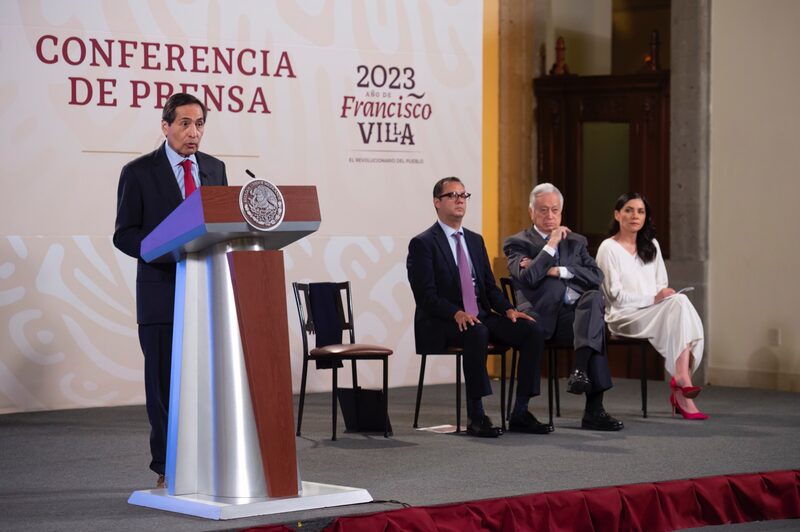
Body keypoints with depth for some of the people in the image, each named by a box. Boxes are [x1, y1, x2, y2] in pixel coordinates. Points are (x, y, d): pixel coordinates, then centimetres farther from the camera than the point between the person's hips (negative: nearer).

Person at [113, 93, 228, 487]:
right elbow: (124, 234, -3)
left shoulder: (215, 169, 13)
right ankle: (167, 470, 7)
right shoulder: (139, 172, 0)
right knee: (164, 382, 0)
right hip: (162, 293, -3)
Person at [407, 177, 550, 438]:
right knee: (477, 333, -39)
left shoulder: (475, 240, 19)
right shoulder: (422, 244, -3)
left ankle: (520, 413, -15)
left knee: (531, 331, -17)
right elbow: (426, 296, -12)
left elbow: (490, 286, 17)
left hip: (480, 317, 7)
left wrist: (508, 309, -3)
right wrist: (457, 313, -28)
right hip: (441, 324, -7)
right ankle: (476, 415, -31)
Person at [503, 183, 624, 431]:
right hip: (543, 318, -4)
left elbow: (596, 276, 6)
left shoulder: (576, 241, 24)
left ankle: (580, 369, -41)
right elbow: (527, 278, -10)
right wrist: (551, 245, -8)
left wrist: (555, 271, -6)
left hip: (577, 314, 4)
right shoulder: (517, 243, 11)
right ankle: (593, 410, -35)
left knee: (594, 297, -33)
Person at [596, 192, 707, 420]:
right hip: (624, 317, -6)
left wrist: (666, 295, -4)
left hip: (654, 314, 6)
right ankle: (682, 379, -36)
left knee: (680, 302, -30)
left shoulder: (651, 246, 21)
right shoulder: (608, 248, 0)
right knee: (680, 302, -30)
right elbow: (616, 295, -7)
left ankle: (681, 387, -36)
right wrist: (654, 299, -16)